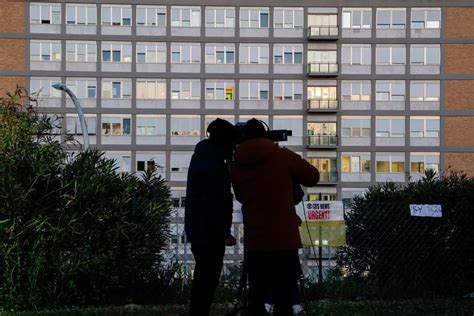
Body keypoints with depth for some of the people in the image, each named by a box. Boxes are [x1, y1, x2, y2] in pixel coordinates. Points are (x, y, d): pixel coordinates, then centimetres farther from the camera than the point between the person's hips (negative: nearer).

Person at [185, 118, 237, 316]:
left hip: (197, 228, 10)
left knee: (203, 277, 19)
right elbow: (214, 204, -24)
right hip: (209, 232, -10)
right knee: (208, 279, -3)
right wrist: (225, 233, -17)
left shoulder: (202, 156, 8)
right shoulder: (214, 166, -22)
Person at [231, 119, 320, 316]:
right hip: (284, 241, -3)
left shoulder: (236, 165, 7)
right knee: (284, 299, -1)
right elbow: (313, 177, 7)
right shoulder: (283, 156, -2)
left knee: (256, 297, 10)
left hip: (255, 243, 3)